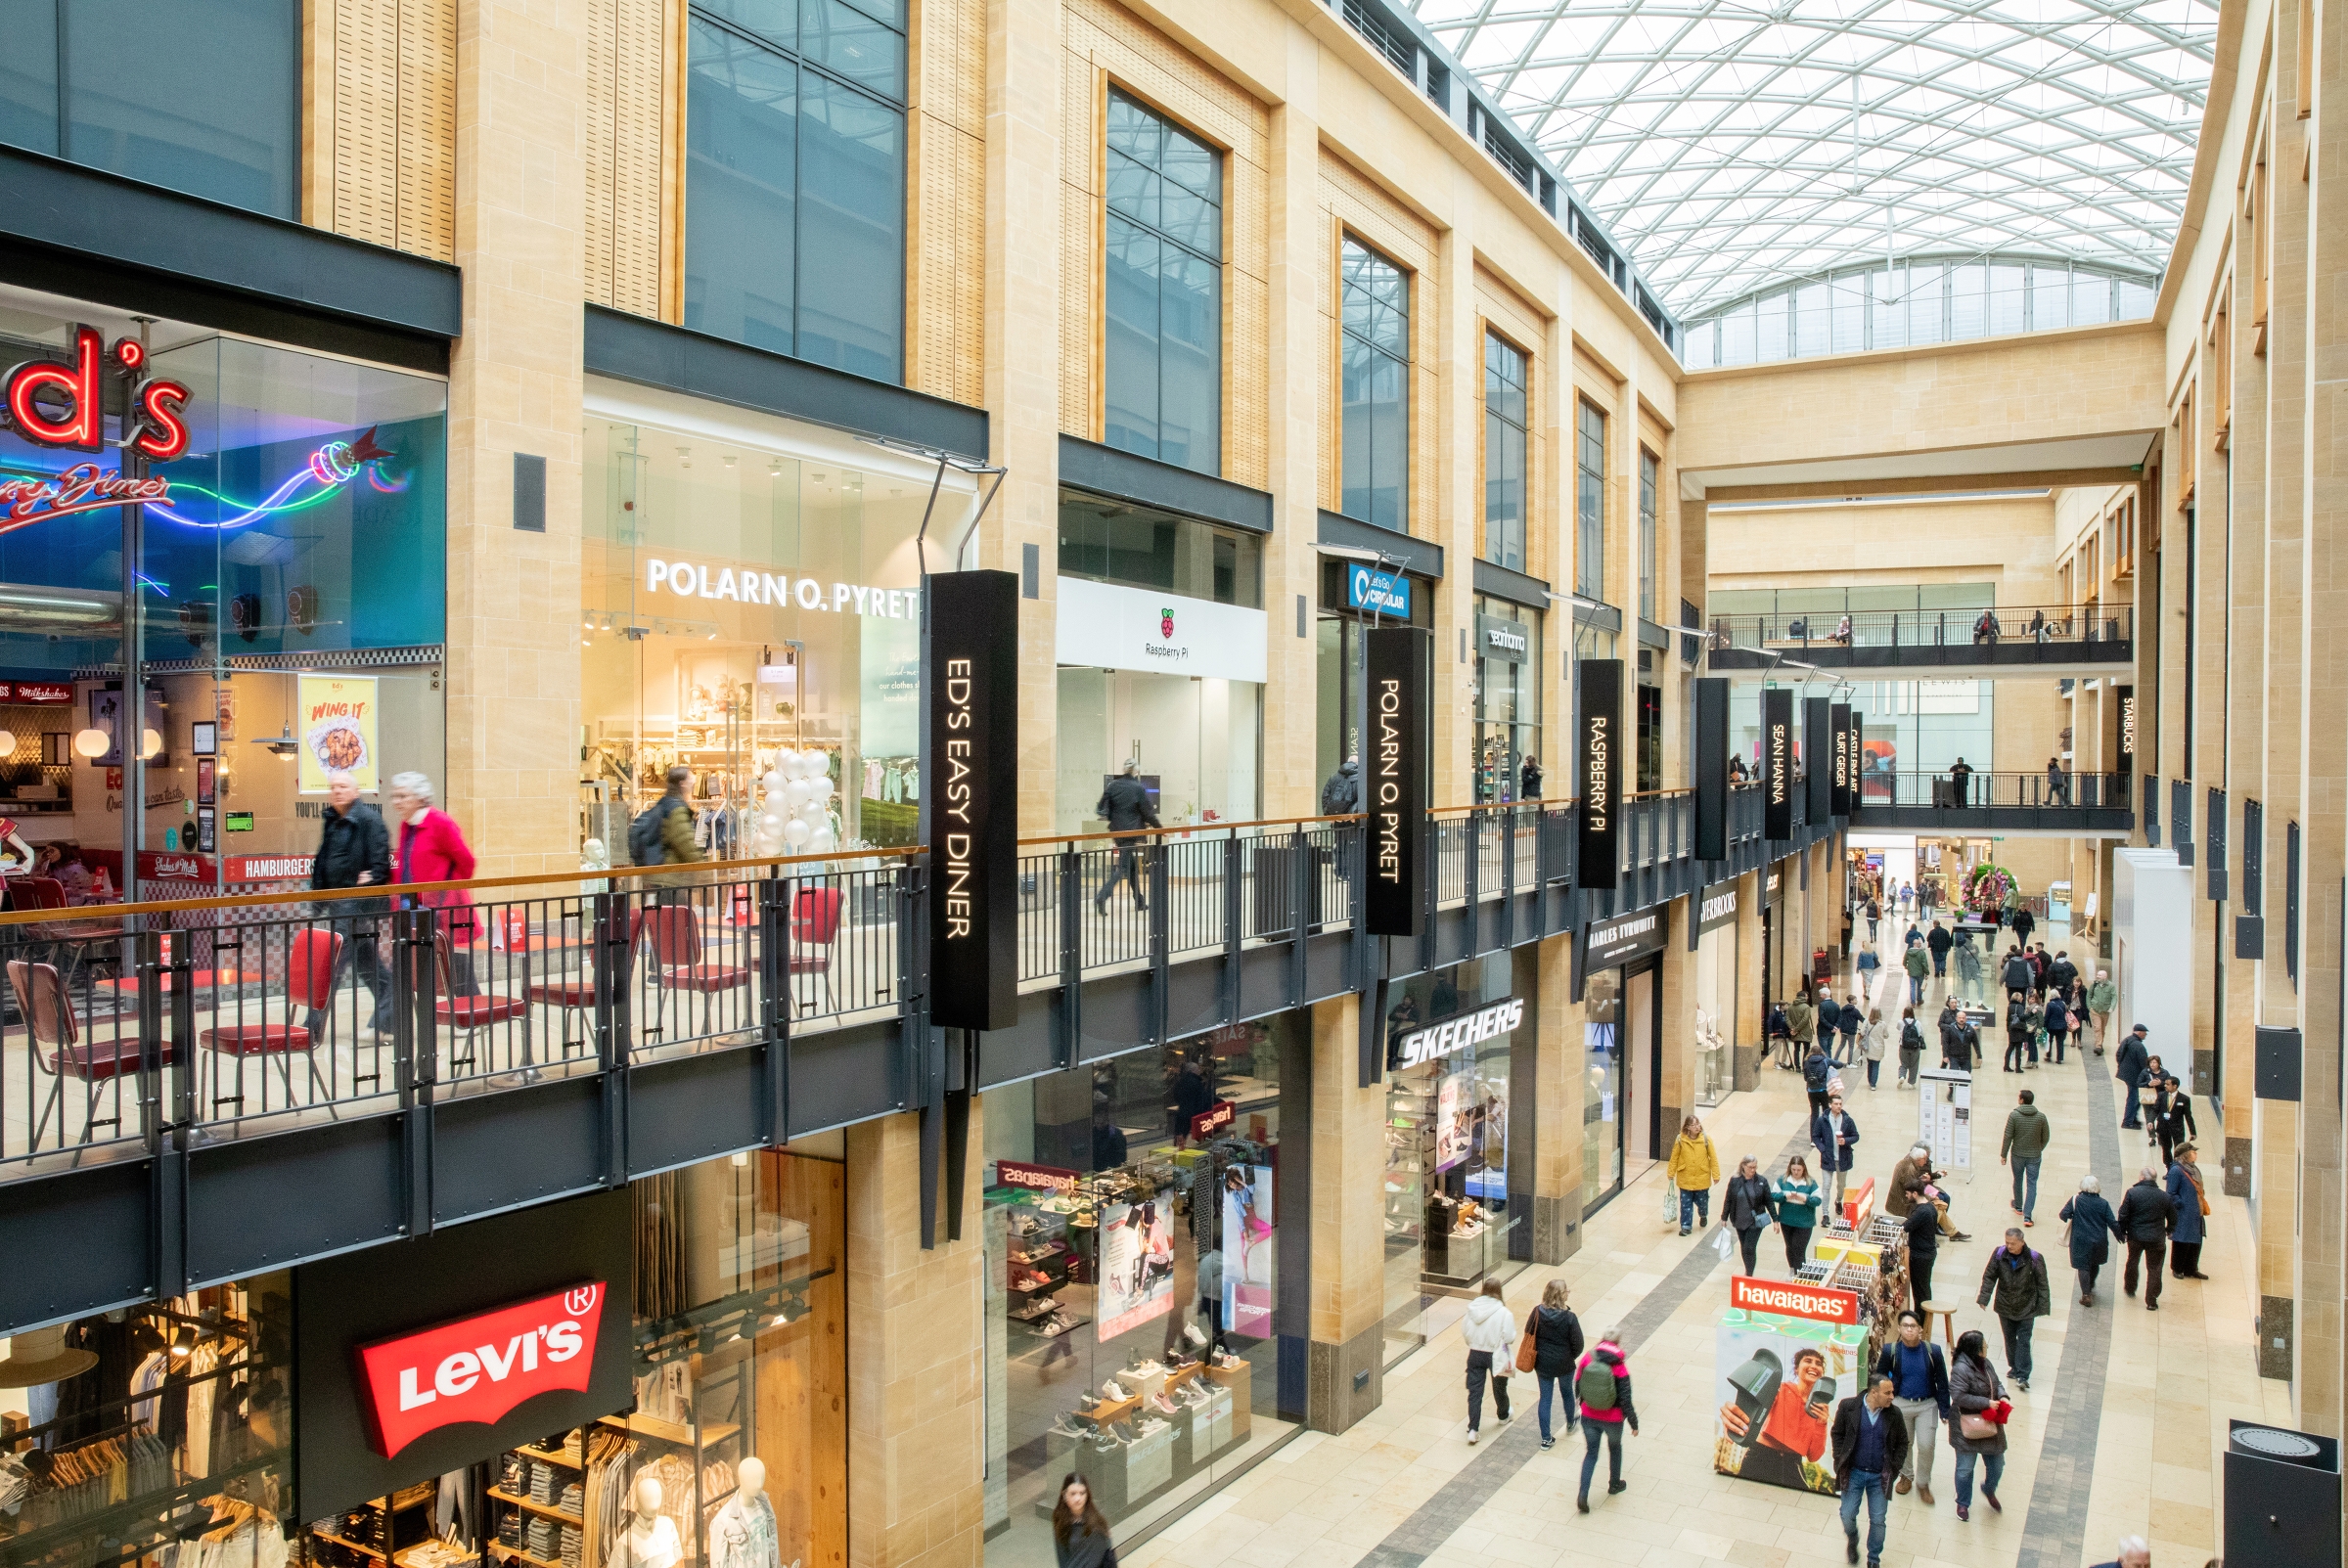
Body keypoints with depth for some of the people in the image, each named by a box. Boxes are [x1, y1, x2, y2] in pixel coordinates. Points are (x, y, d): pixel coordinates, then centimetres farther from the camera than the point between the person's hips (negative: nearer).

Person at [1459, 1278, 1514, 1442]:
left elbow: (1464, 1332, -1)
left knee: (1474, 1391, 7)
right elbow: (1509, 1337, -18)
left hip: (1475, 1355, 2)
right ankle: (1503, 1415, 48)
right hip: (1496, 1356, -1)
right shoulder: (1503, 1313, -21)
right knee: (1499, 1388, 24)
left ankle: (1472, 1429, -1)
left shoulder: (1472, 1309, -10)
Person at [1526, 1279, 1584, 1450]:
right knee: (1567, 1393, 25)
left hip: (1542, 1363, 1)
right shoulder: (1569, 1317, -23)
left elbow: (1528, 1334, -4)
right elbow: (1577, 1343, -16)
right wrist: (1571, 1357, 5)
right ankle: (1570, 1425, 49)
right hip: (1564, 1364, -1)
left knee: (1545, 1398, 13)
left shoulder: (1537, 1312, -16)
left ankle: (1546, 1439, 18)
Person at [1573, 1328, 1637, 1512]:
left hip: (1589, 1417, 2)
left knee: (1591, 1453, 16)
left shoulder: (1587, 1360, -12)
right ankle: (1614, 1484, 45)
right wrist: (1634, 1423, -3)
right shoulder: (1619, 1367, -21)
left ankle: (1583, 1496, 5)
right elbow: (1625, 1399, -17)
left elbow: (1577, 1385, 1)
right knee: (1614, 1448, 27)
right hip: (1613, 1419, -2)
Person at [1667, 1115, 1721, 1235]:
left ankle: (1703, 1215, 46)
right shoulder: (1680, 1140, -10)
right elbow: (1674, 1158, -2)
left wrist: (1716, 1175, -6)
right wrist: (1671, 1175, 1)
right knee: (1686, 1204, 3)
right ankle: (1685, 1226, 17)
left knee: (1702, 1202, 15)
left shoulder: (1706, 1139, -9)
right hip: (1685, 1179, 0)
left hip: (1702, 1179, 1)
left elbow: (1713, 1157, -5)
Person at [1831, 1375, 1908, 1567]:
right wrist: (1840, 1461, -5)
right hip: (1854, 1472, -1)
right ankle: (1852, 1541, 36)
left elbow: (1902, 1444, 6)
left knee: (1878, 1521, 6)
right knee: (1848, 1515, 3)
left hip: (1879, 1476, 1)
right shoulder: (1848, 1407, -12)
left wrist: (1893, 1468, -1)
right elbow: (1837, 1434, 0)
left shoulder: (1894, 1414, -8)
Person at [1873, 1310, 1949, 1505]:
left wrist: (1944, 1410, -3)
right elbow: (1879, 1379, -3)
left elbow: (1942, 1382, -4)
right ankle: (1906, 1476, 42)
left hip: (1927, 1405, -1)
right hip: (1900, 1404, 1)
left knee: (1926, 1446, -1)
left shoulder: (1932, 1351, -13)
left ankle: (1923, 1483, 23)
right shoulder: (1890, 1350, -14)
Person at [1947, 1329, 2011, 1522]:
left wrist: (2002, 1396, -6)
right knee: (1965, 1468, 8)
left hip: (1990, 1425, 7)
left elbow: (1996, 1383, 15)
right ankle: (1963, 1504, 29)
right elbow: (1958, 1396, -29)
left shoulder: (1985, 1363, 0)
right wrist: (1986, 1403, -25)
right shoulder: (1961, 1369, -24)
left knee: (1997, 1465, 17)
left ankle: (1989, 1490, 48)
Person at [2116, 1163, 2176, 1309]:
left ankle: (2130, 1288, 41)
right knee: (2154, 1268, 8)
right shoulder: (2165, 1196, -5)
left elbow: (2123, 1215, -11)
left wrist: (2122, 1232, 4)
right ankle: (2151, 1301, 7)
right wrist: (2169, 1231, 25)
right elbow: (2173, 1218, 5)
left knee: (2132, 1262, 23)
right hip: (2156, 1239, 0)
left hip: (2135, 1236, 0)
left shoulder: (2132, 1193, -12)